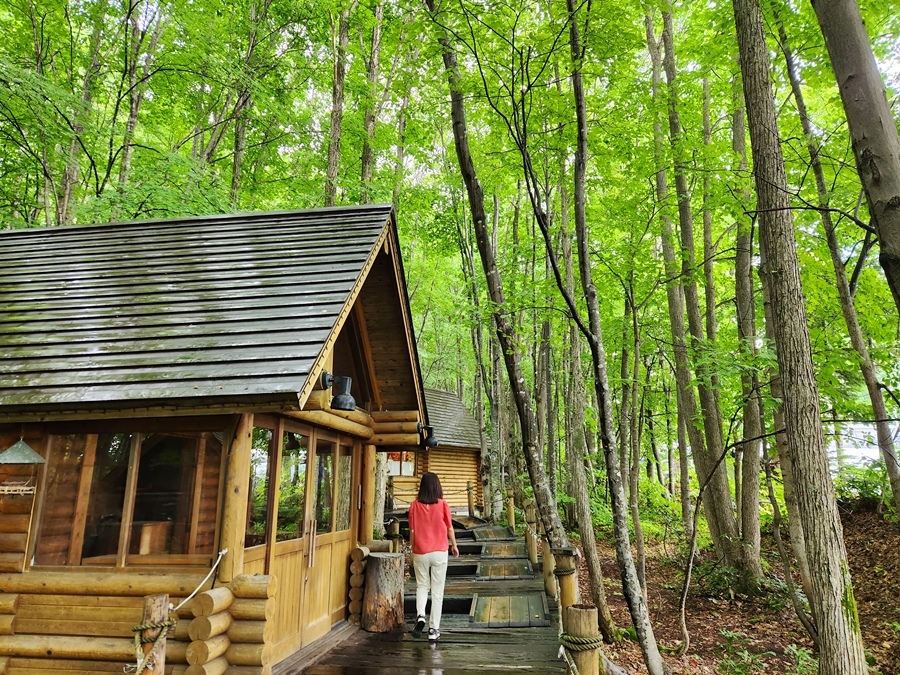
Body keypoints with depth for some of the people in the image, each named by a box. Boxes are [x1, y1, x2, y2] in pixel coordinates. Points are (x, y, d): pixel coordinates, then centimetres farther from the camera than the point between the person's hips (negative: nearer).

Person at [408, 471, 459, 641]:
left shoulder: (415, 505, -5)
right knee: (437, 591, 9)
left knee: (422, 586, 19)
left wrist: (412, 550, 14)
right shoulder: (442, 505, -7)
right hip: (439, 553, -1)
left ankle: (420, 616, -3)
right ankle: (434, 629, 12)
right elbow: (449, 528, 1)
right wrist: (454, 545, 17)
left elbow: (412, 531, -1)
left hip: (420, 553, 1)